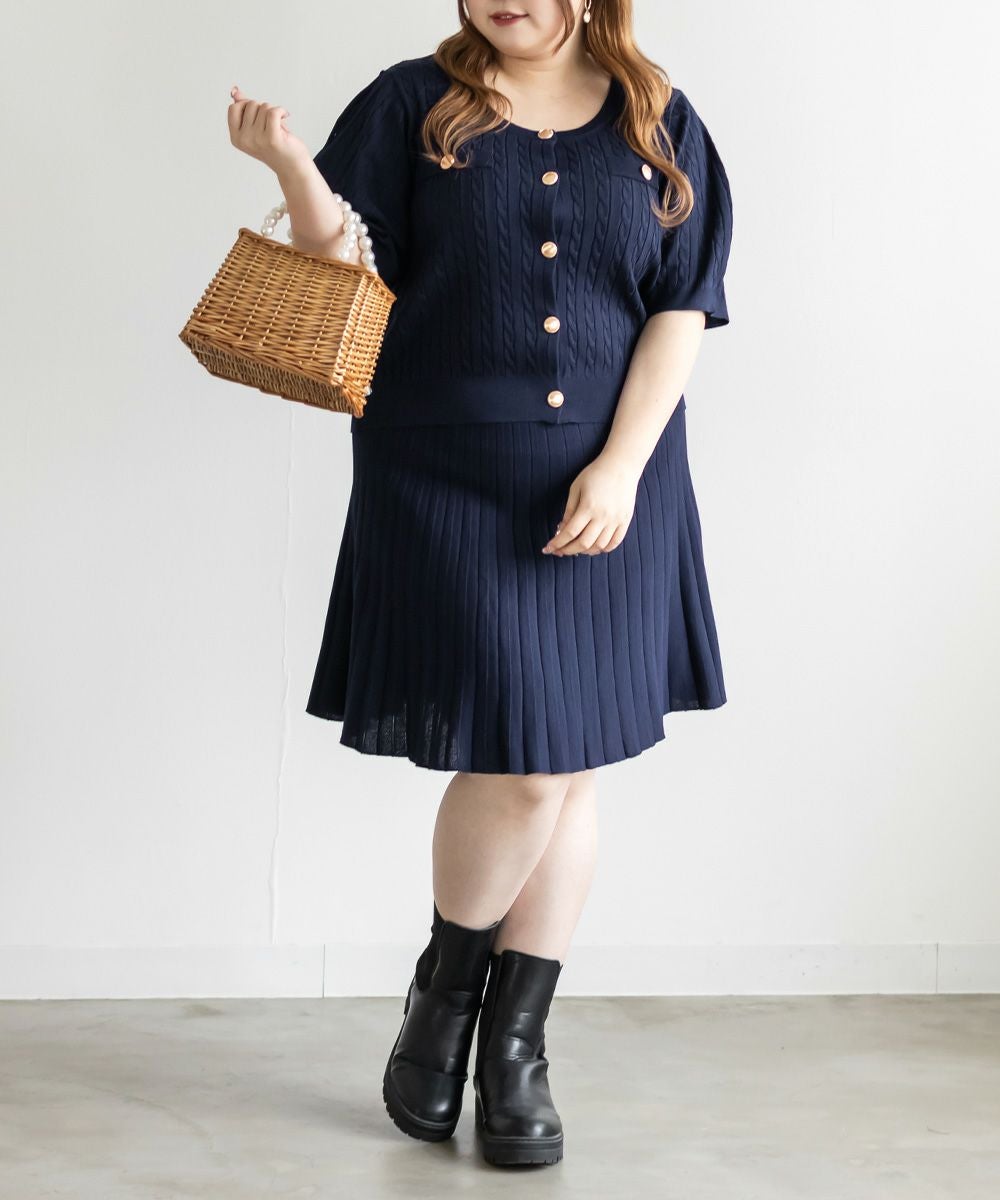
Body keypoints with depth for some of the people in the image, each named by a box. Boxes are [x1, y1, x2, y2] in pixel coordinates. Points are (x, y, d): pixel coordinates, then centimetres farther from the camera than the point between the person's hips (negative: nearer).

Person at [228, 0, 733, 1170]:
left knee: (572, 767, 5)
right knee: (523, 755, -10)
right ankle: (442, 995, 17)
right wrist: (294, 169, -21)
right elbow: (351, 278, -3)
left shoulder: (658, 124, 7)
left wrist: (622, 463, -10)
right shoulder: (412, 104, 4)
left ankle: (516, 1042, 19)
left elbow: (682, 305, 1)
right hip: (449, 481, -2)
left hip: (608, 489, 3)